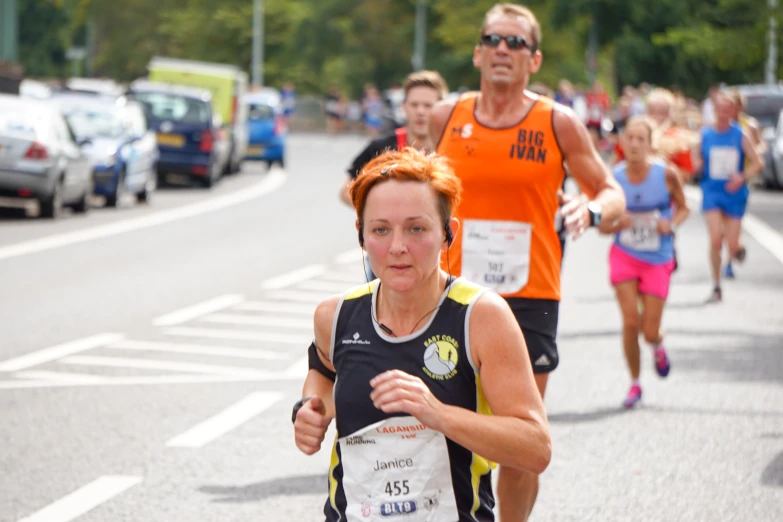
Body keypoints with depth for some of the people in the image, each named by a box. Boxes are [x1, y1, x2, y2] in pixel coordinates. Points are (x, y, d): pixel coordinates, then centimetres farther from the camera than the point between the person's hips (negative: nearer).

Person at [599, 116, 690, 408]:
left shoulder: (666, 174, -12)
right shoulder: (614, 177, -9)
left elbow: (683, 208, 4)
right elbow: (602, 226, 1)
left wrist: (671, 225, -16)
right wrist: (617, 224, -21)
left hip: (658, 260, 0)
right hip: (624, 256, 0)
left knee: (650, 331, -1)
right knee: (630, 321, -11)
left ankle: (658, 347, 39)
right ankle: (635, 384, 10)